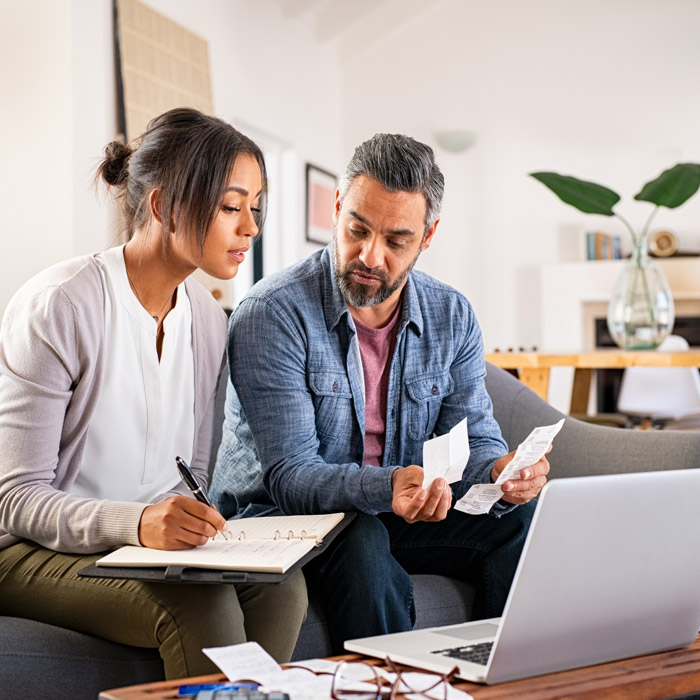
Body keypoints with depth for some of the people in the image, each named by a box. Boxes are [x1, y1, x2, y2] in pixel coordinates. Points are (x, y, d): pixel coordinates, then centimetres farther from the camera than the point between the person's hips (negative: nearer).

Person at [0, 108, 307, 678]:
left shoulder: (208, 317, 5)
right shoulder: (57, 307, -16)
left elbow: (190, 473, 10)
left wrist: (185, 520, -13)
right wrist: (135, 522, -34)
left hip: (154, 541, 6)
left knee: (280, 584, -21)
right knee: (200, 606, -30)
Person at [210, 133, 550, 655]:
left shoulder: (452, 317, 0)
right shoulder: (271, 313, -18)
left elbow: (474, 440, 0)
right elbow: (289, 475, -23)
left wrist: (501, 472, -26)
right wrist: (386, 488, -42)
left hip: (401, 514, 5)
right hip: (281, 515, -4)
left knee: (523, 519, -18)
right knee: (364, 544, -36)